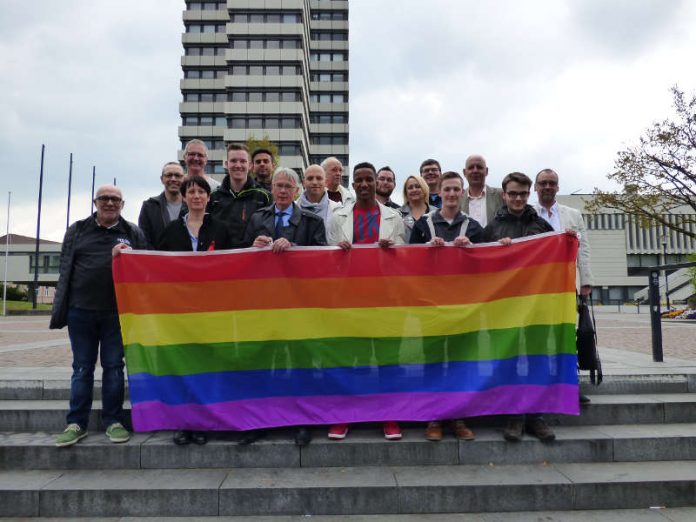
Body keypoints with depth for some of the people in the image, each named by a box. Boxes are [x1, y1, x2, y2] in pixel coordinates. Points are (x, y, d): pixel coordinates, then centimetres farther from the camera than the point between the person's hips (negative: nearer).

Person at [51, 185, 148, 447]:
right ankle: (76, 424, 17)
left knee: (114, 367, 6)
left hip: (117, 312, -1)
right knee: (82, 368, 8)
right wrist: (61, 309, 4)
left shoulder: (134, 233, 6)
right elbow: (65, 269, 9)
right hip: (81, 310, 1)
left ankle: (113, 422, 16)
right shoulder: (77, 230, 10)